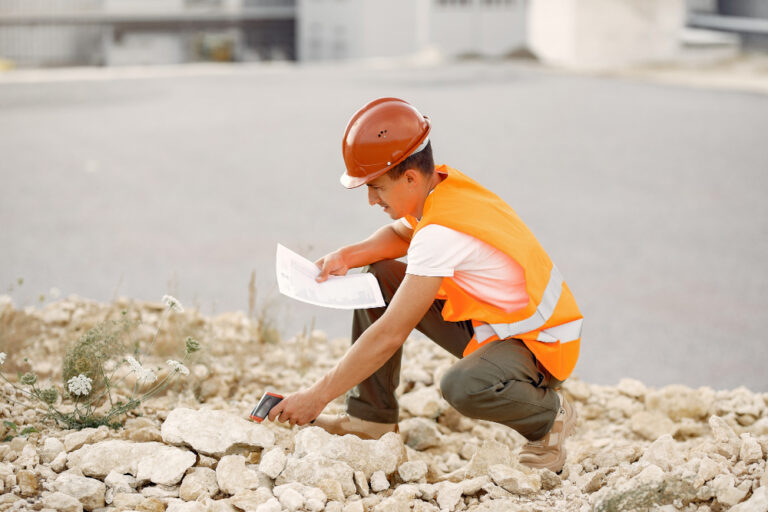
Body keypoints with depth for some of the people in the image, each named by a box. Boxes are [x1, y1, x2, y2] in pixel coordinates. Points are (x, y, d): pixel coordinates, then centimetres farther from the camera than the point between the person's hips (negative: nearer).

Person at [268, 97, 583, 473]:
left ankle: (550, 414, -7)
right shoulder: (442, 185, -3)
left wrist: (317, 396, -25)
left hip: (540, 346, -10)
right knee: (378, 278, 6)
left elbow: (389, 335, -30)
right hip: (489, 322, 10)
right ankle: (371, 419, 11)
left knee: (463, 386, -40)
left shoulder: (442, 233, -30)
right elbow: (401, 234, 21)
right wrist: (348, 256, 0)